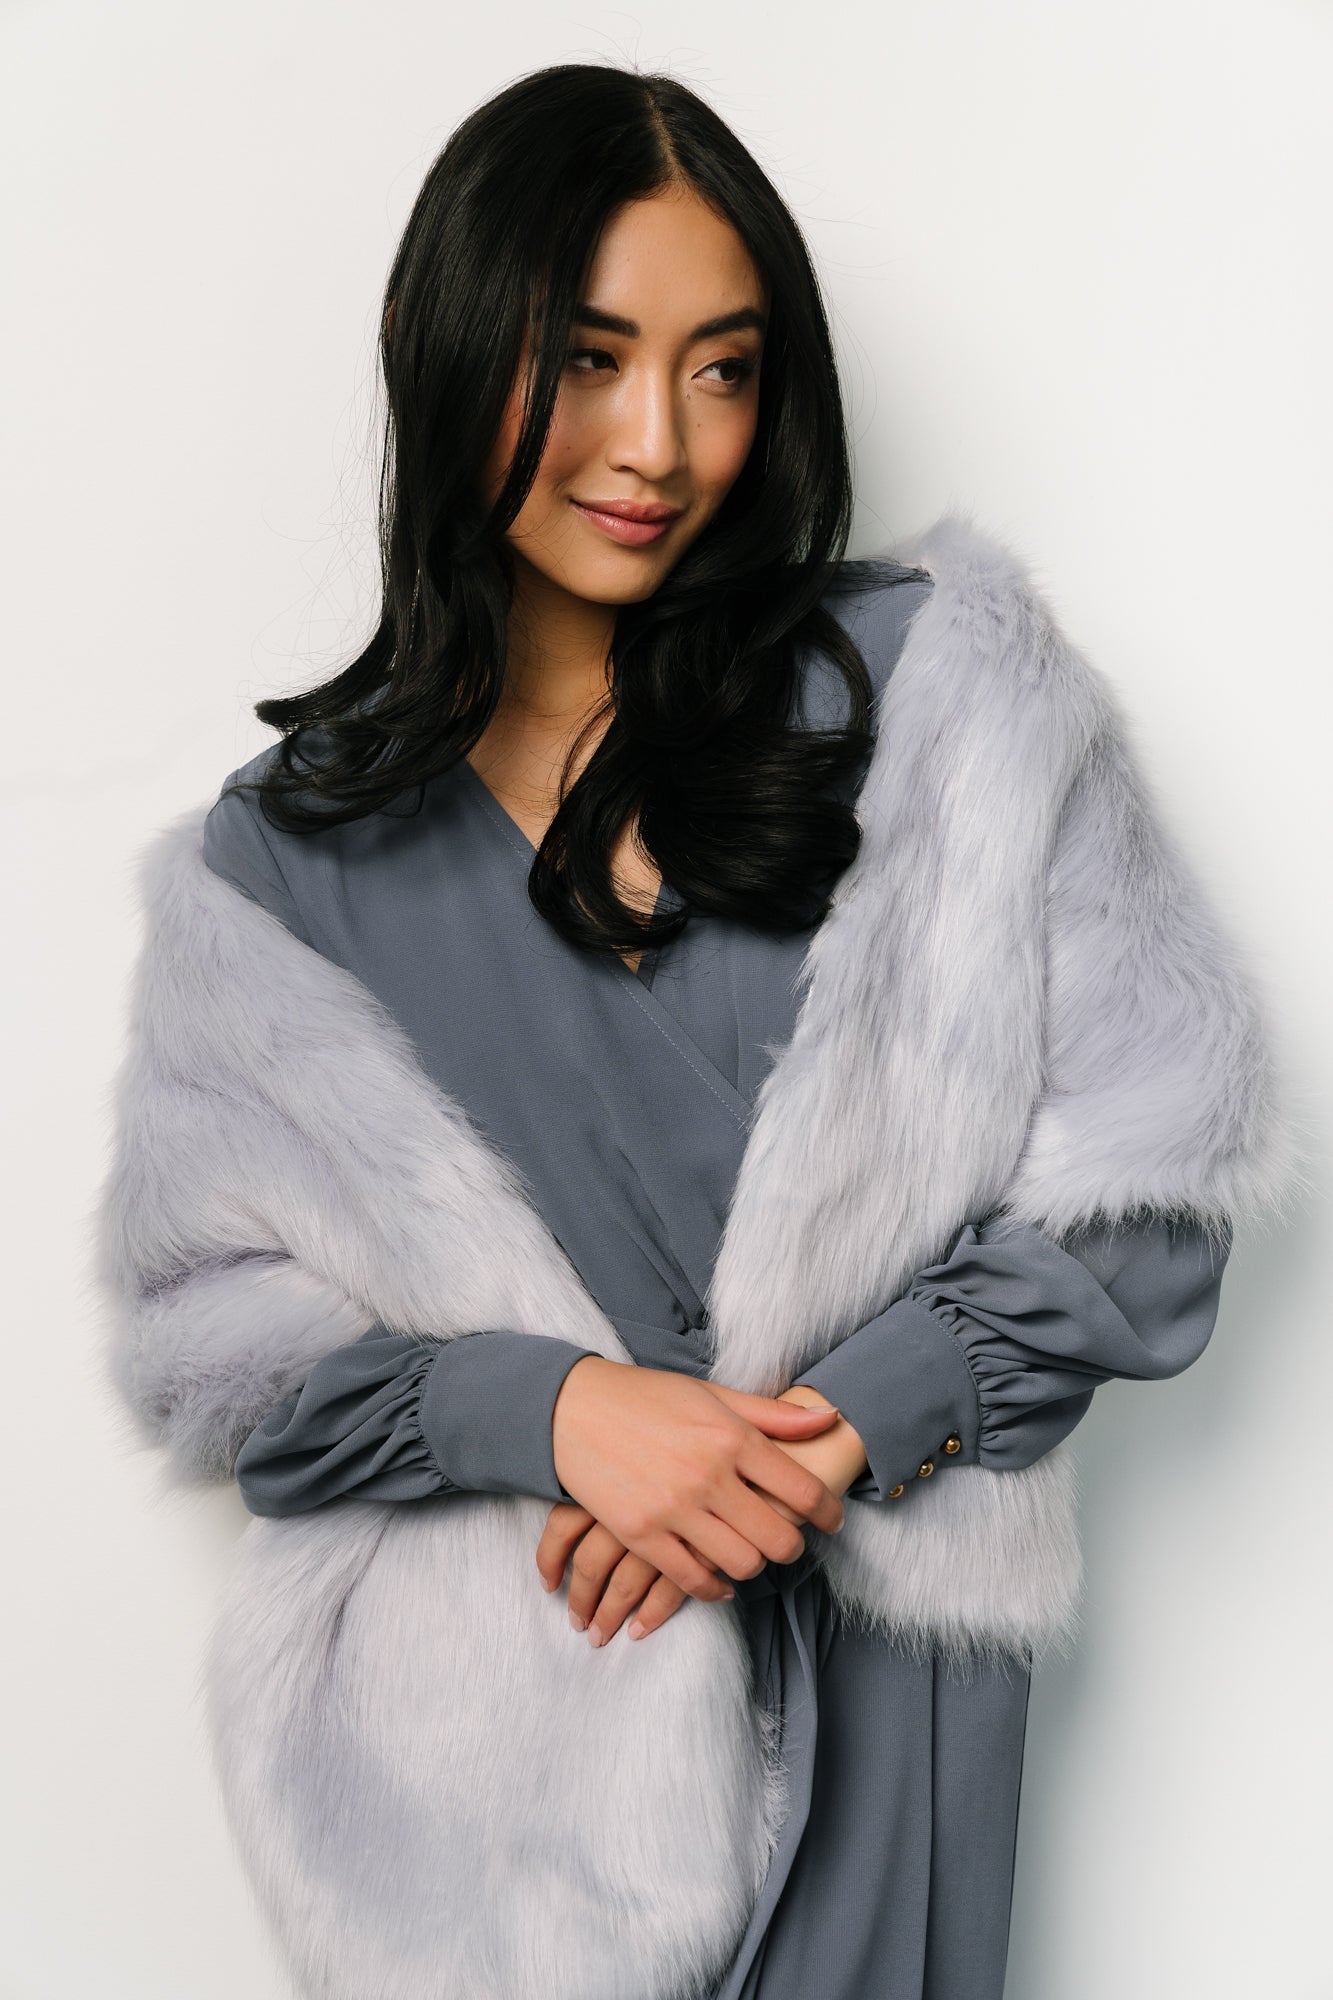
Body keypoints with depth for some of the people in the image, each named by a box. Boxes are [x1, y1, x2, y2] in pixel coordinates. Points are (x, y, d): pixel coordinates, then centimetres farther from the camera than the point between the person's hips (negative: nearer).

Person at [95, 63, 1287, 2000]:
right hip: (489, 1690, 0)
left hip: (875, 1662, 0)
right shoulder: (296, 840, 0)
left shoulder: (921, 682, -3)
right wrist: (551, 1404, -18)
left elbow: (1163, 1144, -5)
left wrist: (844, 1426, -15)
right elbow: (211, 1332, -2)